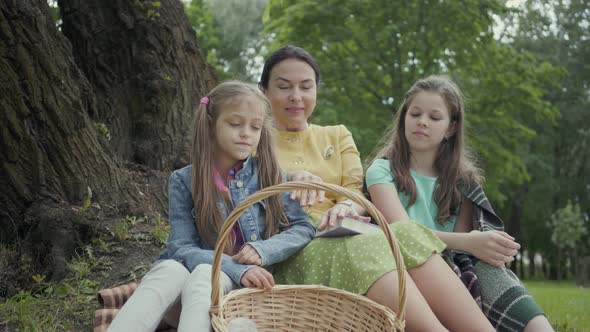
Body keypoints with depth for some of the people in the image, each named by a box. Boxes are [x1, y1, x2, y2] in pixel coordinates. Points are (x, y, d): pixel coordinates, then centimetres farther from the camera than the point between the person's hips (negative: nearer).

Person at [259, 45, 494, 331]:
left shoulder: (337, 136, 25)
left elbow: (354, 192, 10)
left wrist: (344, 207, -15)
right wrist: (287, 176, -23)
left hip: (340, 236, 3)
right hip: (290, 252, -3)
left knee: (406, 234, -30)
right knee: (364, 247, -36)